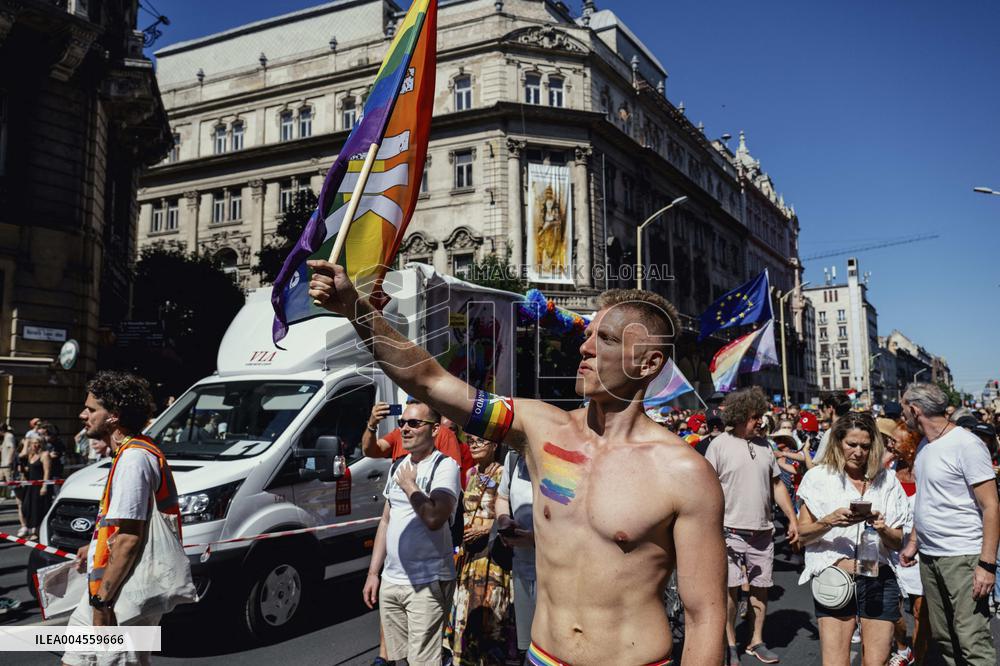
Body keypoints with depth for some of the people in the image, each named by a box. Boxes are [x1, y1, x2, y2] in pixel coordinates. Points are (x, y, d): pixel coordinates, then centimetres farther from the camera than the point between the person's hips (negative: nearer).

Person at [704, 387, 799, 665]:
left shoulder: (763, 445, 8)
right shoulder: (719, 445, -7)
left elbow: (777, 485, 14)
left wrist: (792, 519, 9)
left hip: (762, 531, 5)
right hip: (731, 531, -5)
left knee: (760, 588, 12)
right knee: (731, 589, 1)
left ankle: (757, 641, 28)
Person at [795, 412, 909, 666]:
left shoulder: (886, 480, 9)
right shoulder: (819, 477, 3)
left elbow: (898, 542, 11)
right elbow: (803, 535, 1)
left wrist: (882, 529, -10)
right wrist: (830, 521, -16)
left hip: (878, 580, 2)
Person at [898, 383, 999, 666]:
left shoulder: (966, 444, -13)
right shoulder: (924, 445, 10)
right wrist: (913, 542, 15)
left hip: (963, 557, -8)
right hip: (929, 555, 8)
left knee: (972, 643, -8)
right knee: (943, 637, 13)